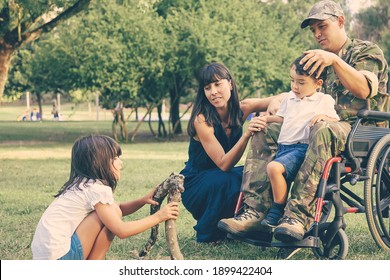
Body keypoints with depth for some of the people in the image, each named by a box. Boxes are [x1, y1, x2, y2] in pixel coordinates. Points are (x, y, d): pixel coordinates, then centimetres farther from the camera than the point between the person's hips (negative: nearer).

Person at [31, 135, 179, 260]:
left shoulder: (84, 183, 15)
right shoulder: (97, 189, -12)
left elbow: (119, 208, 23)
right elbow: (121, 230, -13)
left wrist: (142, 200, 6)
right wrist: (157, 217, -6)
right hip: (58, 256, -9)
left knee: (109, 214, 20)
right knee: (112, 213, -8)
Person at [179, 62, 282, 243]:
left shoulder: (241, 109, -9)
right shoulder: (202, 120, -24)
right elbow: (223, 164, -29)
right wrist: (246, 135, -42)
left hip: (221, 177, 5)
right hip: (195, 185, -5)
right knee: (226, 181, -36)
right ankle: (208, 234, -11)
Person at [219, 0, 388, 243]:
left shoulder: (367, 51, 3)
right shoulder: (319, 61, 23)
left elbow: (363, 90, -16)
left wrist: (335, 60, -26)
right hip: (324, 125, 7)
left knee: (322, 131, -40)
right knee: (265, 132, -9)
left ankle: (300, 215, -50)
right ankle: (256, 210, -25)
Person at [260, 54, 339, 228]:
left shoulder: (324, 100, 2)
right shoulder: (290, 98, 20)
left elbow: (336, 121, -2)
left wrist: (324, 117, -21)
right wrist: (267, 119, 13)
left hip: (302, 147, -8)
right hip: (282, 146, 8)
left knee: (274, 168, -30)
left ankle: (277, 213, -18)